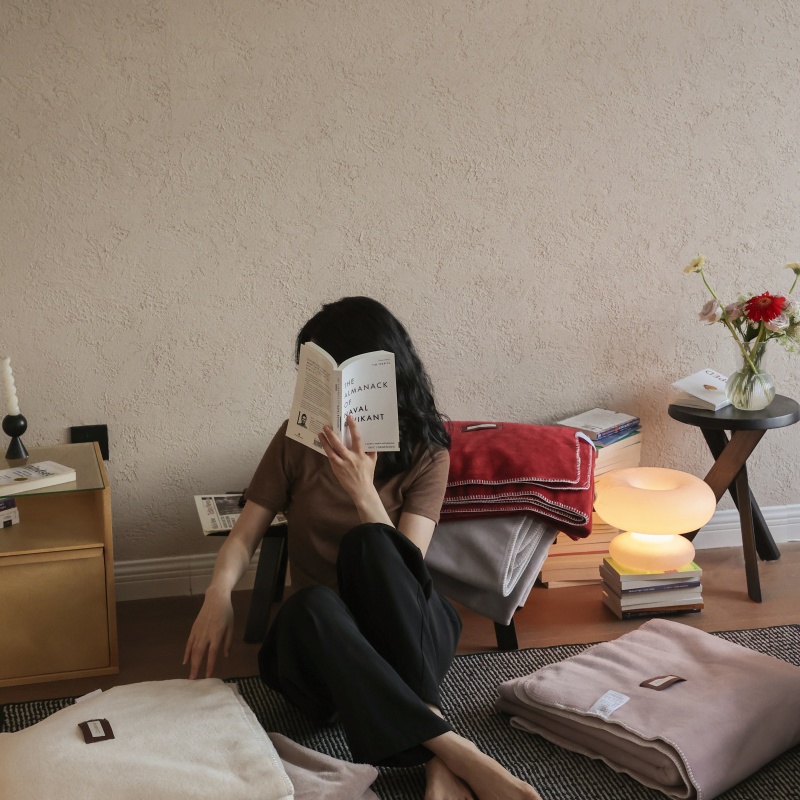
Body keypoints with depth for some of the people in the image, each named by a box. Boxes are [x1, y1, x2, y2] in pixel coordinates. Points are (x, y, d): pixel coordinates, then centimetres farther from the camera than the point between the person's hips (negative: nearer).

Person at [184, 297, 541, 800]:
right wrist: (219, 594, -22)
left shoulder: (425, 452, -2)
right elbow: (245, 536, 0)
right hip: (320, 637, 1)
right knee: (311, 606, -37)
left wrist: (363, 492, -26)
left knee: (370, 542, -35)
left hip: (405, 633, -1)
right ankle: (455, 753, -39)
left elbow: (406, 566, -12)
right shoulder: (297, 439, 3)